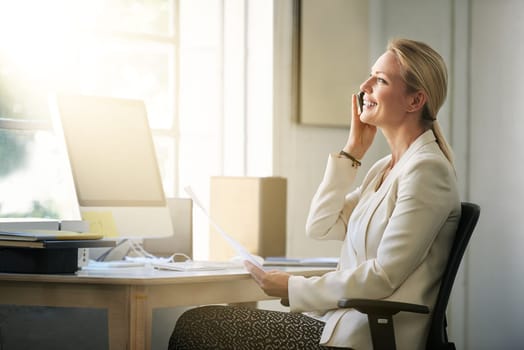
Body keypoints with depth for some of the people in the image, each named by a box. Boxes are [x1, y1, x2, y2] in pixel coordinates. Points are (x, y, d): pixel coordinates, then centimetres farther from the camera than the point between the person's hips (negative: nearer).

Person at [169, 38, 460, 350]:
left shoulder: (426, 170, -14)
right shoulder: (387, 167, 16)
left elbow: (384, 277, -18)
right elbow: (321, 226, 14)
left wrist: (293, 288, -11)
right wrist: (352, 151, 10)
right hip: (351, 321, 9)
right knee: (196, 323, 3)